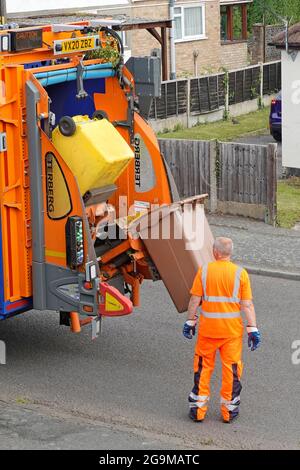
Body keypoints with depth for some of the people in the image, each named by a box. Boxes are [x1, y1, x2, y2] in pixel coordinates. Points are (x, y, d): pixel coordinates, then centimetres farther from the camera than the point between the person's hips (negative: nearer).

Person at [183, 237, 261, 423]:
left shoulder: (204, 271, -5)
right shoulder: (240, 273, -6)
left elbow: (195, 299, -3)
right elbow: (247, 304, -7)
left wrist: (190, 321, 8)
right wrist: (252, 329, -2)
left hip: (208, 327, 1)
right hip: (232, 329, 0)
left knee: (203, 367, 12)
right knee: (231, 367, 10)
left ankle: (198, 409, 17)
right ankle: (229, 410, 16)